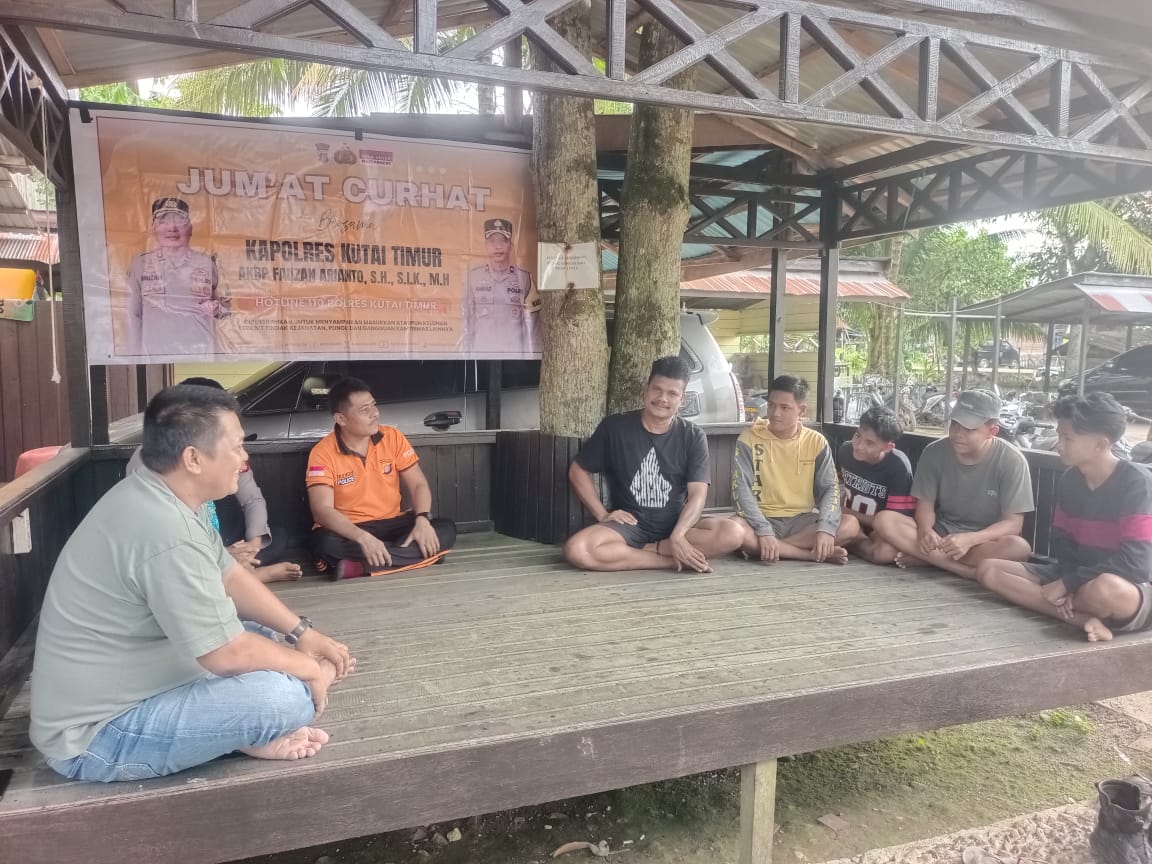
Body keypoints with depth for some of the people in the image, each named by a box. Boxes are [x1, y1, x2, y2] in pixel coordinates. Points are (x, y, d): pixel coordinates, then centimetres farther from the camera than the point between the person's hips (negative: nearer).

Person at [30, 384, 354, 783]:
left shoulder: (157, 496, 1)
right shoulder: (167, 532, -31)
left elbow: (231, 577, 11)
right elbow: (227, 654, -27)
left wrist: (303, 633, 4)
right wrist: (311, 669, -10)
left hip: (122, 686, 11)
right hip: (96, 736, -10)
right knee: (286, 697, -26)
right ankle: (249, 736, 1)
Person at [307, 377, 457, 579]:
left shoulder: (393, 437, -2)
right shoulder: (323, 453, -12)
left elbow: (418, 485, 0)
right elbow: (322, 510, -21)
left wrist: (422, 520, -22)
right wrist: (363, 538, -37)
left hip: (391, 525, 4)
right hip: (349, 531, -4)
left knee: (446, 529, -20)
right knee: (326, 544, -37)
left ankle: (358, 566, -29)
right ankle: (417, 556, -31)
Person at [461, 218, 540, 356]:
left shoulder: (524, 278, 2)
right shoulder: (473, 277, 4)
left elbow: (531, 326, 4)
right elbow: (468, 320, 9)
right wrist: (467, 355, 5)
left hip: (514, 354, -1)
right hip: (481, 353, 1)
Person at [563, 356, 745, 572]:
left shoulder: (693, 436, -2)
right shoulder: (614, 427, -3)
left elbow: (697, 494, -9)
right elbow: (578, 471, 6)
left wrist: (677, 536, -26)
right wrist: (602, 514, -6)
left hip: (676, 523, 1)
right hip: (629, 524, 0)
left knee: (731, 534, -27)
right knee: (576, 550, -30)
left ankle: (648, 550, -17)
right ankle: (674, 560, -22)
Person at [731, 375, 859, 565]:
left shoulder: (817, 442, 2)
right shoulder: (749, 439, -4)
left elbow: (830, 488, -3)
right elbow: (741, 488, -12)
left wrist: (826, 528, -24)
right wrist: (764, 530, -26)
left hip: (802, 520, 3)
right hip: (763, 520, -2)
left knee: (851, 524, -23)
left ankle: (759, 549, -22)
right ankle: (816, 554, -25)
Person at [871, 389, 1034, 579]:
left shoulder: (1011, 461, -14)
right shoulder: (934, 452, -7)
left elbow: (1013, 523, -16)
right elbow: (925, 503, -3)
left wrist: (969, 540, -33)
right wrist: (925, 530, -27)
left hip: (985, 540, -2)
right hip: (939, 534, 2)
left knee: (1019, 548, -37)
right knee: (883, 520, -24)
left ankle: (929, 558, -24)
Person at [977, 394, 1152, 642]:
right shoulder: (1070, 479, 3)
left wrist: (1067, 583, -20)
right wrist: (1068, 581, -12)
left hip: (1127, 589, -8)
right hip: (1078, 580, 8)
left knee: (1104, 589, -45)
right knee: (988, 569, -10)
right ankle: (1083, 619, -22)